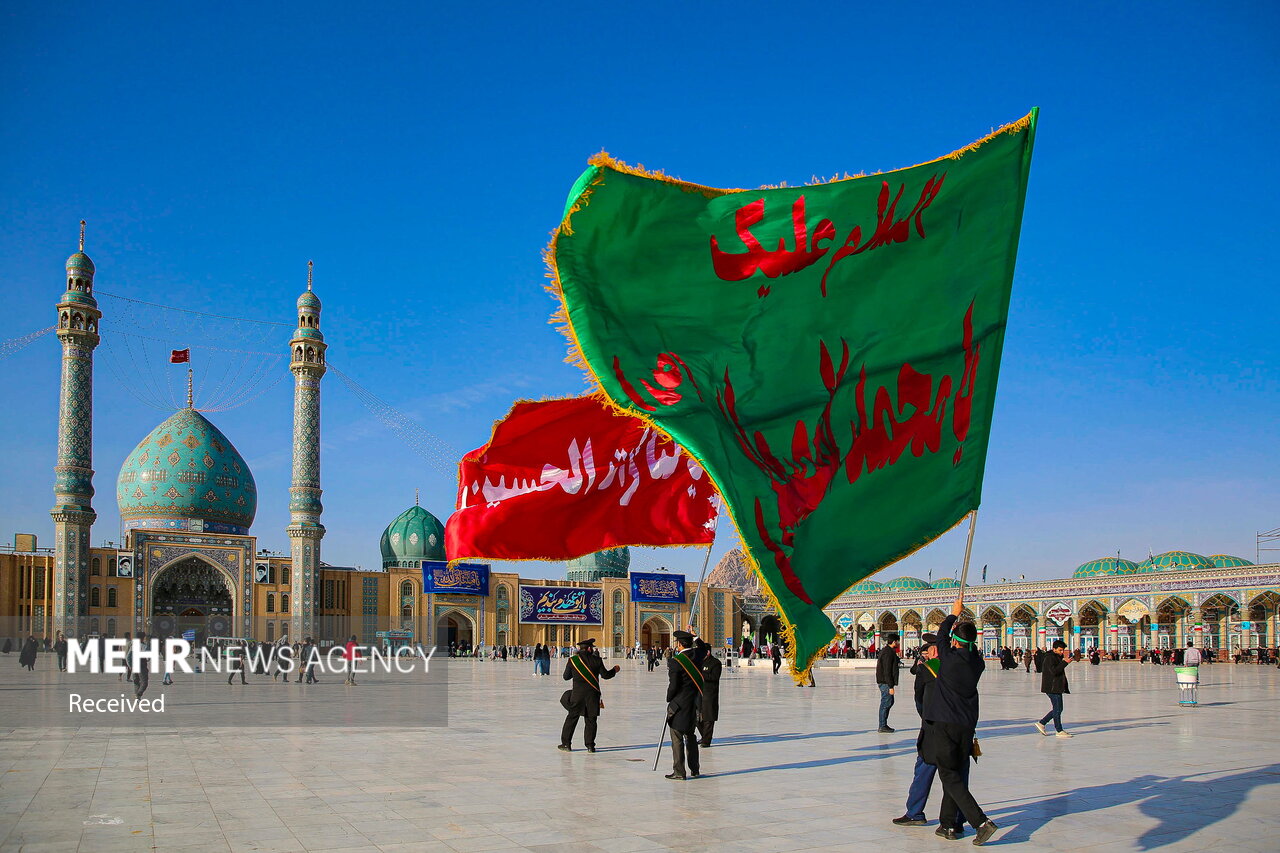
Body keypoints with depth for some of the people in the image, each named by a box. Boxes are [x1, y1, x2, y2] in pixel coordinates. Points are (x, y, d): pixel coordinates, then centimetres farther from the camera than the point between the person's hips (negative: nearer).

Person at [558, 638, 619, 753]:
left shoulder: (572, 660, -2)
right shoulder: (596, 660, -4)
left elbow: (566, 677, 5)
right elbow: (605, 675, 0)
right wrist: (614, 670, 18)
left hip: (577, 693, 0)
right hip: (593, 693, 0)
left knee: (572, 717, 8)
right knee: (591, 719, 8)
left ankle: (566, 743, 9)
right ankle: (590, 745, 8)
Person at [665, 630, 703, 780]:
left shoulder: (675, 662, -16)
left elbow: (673, 685, -16)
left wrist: (669, 700, 1)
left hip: (679, 706, -7)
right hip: (694, 705, 7)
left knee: (677, 738, 0)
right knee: (690, 736, 18)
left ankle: (679, 772, 1)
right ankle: (694, 769, 23)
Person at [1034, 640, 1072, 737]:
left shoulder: (1058, 657, 18)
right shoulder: (1050, 658, -14)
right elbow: (1054, 671, -27)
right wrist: (1065, 662, -26)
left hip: (1058, 688, 10)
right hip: (1052, 688, -10)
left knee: (1057, 709, 12)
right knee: (1057, 709, -6)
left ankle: (1041, 723, 19)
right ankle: (1059, 731, 0)